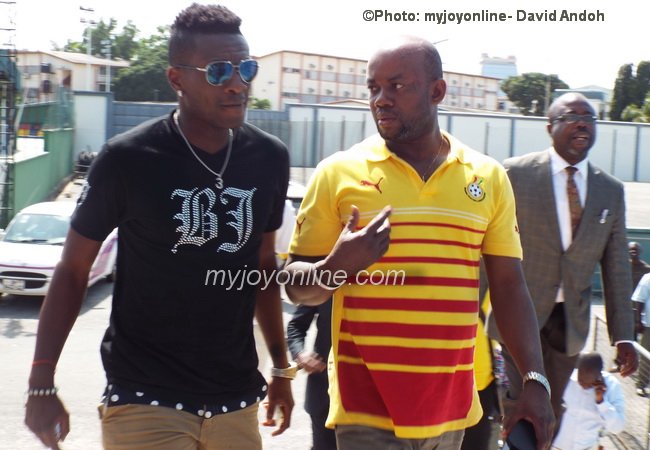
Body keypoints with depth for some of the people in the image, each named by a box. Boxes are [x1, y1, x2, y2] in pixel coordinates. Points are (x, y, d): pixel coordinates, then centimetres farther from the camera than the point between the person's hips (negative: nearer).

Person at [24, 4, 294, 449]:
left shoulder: (270, 158, 0)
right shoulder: (128, 159, -12)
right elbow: (72, 271, -4)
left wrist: (281, 367, 15)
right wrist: (42, 384, -9)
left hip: (236, 398, 4)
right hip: (145, 399, -4)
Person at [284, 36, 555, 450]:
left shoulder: (488, 177, 5)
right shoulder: (339, 172, -2)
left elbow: (509, 286, 7)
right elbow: (297, 285, 1)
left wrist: (535, 381, -1)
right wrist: (335, 268, -20)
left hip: (452, 405, 3)